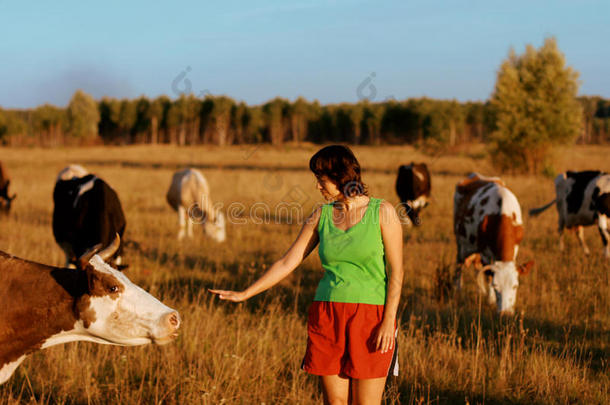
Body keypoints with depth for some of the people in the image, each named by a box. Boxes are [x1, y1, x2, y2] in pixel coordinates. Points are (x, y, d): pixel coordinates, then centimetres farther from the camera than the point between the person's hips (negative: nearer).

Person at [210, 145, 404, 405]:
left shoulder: (382, 212, -3)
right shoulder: (321, 216, 8)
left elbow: (395, 272, -5)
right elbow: (287, 263, 10)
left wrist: (389, 322, -14)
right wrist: (244, 294, 7)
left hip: (370, 316, -4)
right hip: (327, 316, 4)